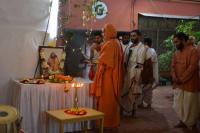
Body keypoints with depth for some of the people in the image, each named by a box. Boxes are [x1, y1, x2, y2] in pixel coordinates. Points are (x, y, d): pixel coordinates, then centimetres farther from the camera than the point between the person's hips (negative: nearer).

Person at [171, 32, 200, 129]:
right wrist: (174, 77, -8)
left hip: (189, 84, -7)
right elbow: (173, 66, 10)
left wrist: (182, 79, -16)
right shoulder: (176, 52, 11)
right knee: (179, 104, 12)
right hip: (178, 84, 7)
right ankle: (183, 121, 26)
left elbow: (192, 67, -18)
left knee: (190, 105, 3)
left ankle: (192, 124, 18)